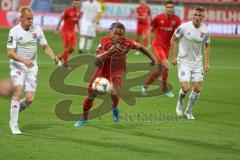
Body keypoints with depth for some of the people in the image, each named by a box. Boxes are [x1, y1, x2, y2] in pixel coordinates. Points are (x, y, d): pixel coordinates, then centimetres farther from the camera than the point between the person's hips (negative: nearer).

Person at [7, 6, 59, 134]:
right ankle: (13, 124, -10)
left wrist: (52, 56, -9)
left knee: (30, 98, -5)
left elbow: (45, 46, 11)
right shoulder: (14, 31, -11)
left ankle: (16, 109, 26)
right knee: (18, 92, -20)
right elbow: (10, 53, -15)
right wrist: (24, 60, -30)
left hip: (32, 67, 4)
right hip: (17, 65, -3)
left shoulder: (37, 29, 1)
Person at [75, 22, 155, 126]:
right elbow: (97, 61, -33)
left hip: (117, 72, 0)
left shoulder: (127, 43, -20)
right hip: (103, 71, 1)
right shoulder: (105, 42, -25)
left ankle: (115, 107, 13)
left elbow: (140, 47, -1)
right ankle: (84, 118, 29)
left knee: (114, 93, -25)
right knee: (91, 94, 4)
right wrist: (109, 52, -46)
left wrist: (151, 58, 9)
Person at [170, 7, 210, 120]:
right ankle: (180, 102, 21)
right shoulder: (184, 27, -15)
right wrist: (173, 57, -4)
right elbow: (173, 39, -1)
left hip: (197, 62, 4)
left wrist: (207, 62, 5)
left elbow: (207, 46, 11)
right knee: (185, 88, -13)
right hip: (184, 62, -4)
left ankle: (188, 111, 20)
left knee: (197, 88, 0)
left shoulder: (205, 31, -5)